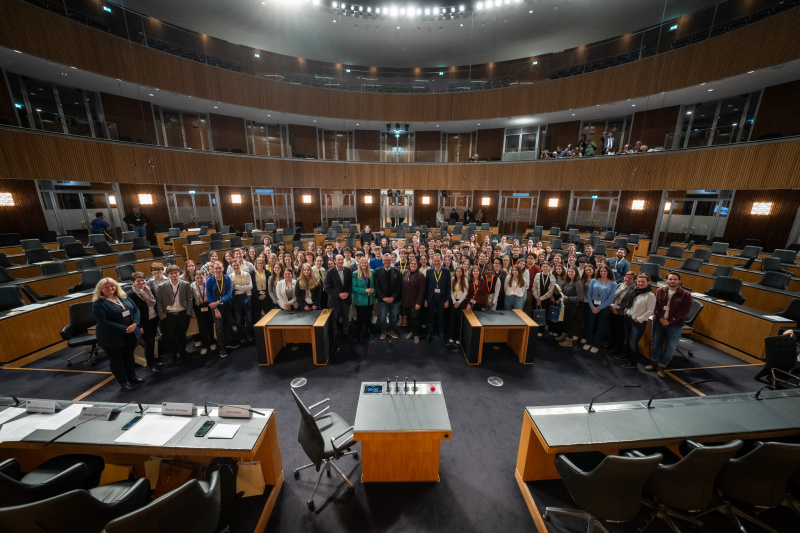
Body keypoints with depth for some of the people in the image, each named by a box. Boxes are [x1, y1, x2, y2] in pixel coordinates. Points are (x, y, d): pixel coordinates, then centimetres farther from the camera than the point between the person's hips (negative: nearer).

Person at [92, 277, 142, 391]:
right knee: (116, 359, 11)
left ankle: (132, 377, 36)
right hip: (112, 338, -5)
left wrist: (134, 324, -14)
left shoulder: (124, 297, 4)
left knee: (129, 355, 19)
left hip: (131, 334, 5)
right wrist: (124, 329, -21)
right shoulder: (98, 304, -12)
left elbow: (136, 310, 3)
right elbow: (103, 322, -19)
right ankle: (123, 382, 26)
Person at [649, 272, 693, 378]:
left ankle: (661, 367, 18)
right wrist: (660, 318, -14)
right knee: (655, 344, 13)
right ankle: (653, 363, 28)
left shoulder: (686, 294, -6)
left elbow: (684, 311, -10)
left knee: (670, 348, 4)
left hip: (675, 326, -2)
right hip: (658, 322, 2)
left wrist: (669, 321, -15)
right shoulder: (660, 291, 0)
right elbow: (655, 306, -1)